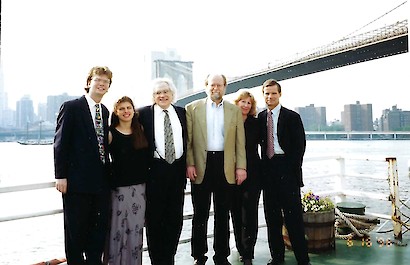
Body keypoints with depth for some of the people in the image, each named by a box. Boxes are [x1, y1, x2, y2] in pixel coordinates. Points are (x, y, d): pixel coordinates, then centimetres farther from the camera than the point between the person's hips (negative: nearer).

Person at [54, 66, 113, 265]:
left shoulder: (105, 112, 13)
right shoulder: (71, 107, -5)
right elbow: (60, 143, -9)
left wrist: (107, 172, 9)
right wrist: (61, 176, -13)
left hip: (101, 181, 6)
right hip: (77, 180, -5)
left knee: (99, 228, 12)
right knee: (75, 229, 7)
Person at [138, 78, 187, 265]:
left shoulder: (181, 112, 10)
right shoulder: (144, 113, 0)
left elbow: (186, 140, 13)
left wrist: (187, 165, 7)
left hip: (177, 170, 3)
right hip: (155, 170, -3)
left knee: (175, 218, 9)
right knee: (154, 218, 5)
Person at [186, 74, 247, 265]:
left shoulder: (234, 110, 10)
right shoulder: (192, 108, 5)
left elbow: (240, 141, 6)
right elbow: (188, 140, 1)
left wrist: (241, 166, -1)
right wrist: (189, 164, -7)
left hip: (226, 166, 1)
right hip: (201, 165, -1)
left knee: (223, 214, 10)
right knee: (200, 213, 7)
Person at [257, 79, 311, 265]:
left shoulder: (292, 117, 0)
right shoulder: (260, 117, 11)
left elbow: (300, 145, -3)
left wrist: (293, 169, -10)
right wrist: (264, 166, 3)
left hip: (287, 170, -4)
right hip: (268, 169, 4)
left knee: (293, 214, -3)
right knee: (271, 215, 9)